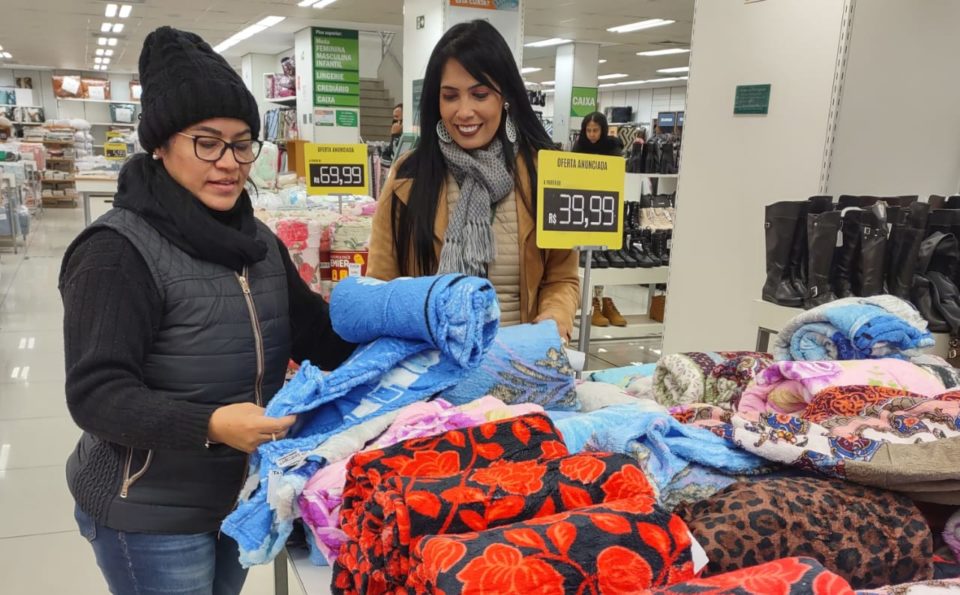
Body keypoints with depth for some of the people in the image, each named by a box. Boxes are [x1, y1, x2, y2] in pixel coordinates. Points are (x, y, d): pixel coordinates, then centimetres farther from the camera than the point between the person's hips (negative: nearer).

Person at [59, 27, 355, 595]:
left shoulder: (258, 241, 5)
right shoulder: (119, 250, -17)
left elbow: (317, 333, 6)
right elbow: (96, 393, -22)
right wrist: (209, 425, -35)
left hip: (242, 496, 7)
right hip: (151, 514, -6)